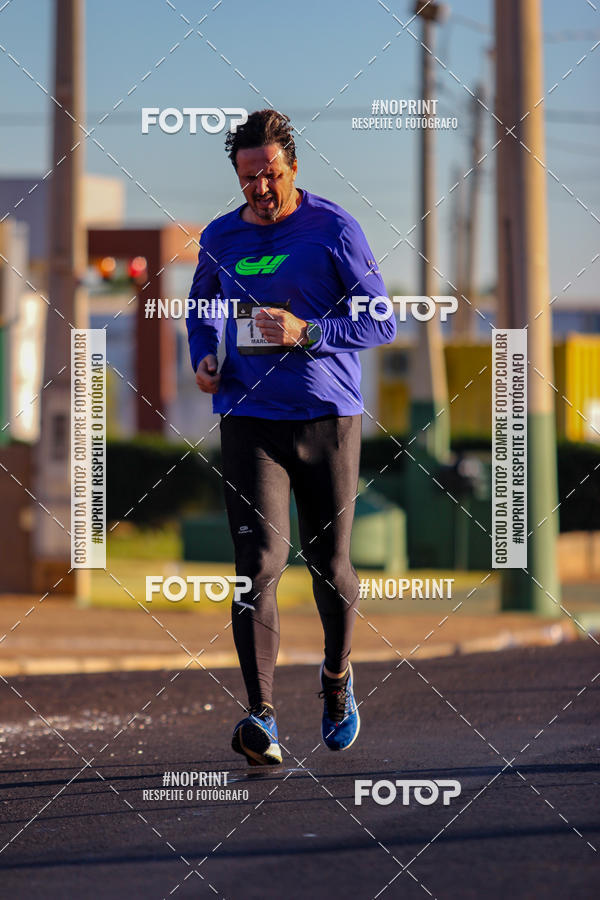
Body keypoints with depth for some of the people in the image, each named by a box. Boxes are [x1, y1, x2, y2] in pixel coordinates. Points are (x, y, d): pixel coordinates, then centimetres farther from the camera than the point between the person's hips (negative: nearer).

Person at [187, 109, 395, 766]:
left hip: (328, 416, -1)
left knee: (330, 564, 7)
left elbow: (381, 322, -5)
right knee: (260, 560, -13)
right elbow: (201, 308, 26)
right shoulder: (220, 239, 8)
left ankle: (337, 674, 38)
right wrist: (203, 360, 6)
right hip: (248, 420, 1)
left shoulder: (333, 229, -3)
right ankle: (261, 718, -20)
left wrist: (307, 332, -19)